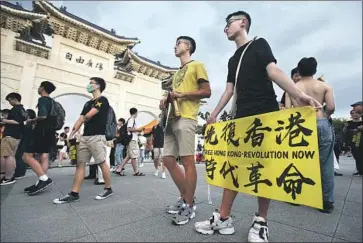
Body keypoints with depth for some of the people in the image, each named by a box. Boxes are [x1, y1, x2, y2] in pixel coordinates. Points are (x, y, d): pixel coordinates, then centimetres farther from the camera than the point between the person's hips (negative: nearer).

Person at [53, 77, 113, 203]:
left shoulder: (102, 100, -4)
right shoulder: (88, 103, 22)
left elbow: (89, 116, -12)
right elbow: (80, 120, 16)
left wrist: (84, 119, 11)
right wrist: (71, 135, 7)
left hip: (97, 136, -8)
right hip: (85, 136, 8)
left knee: (102, 163, -2)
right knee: (80, 164, 6)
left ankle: (108, 189, 11)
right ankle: (74, 194, 11)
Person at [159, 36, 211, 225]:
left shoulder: (197, 65, 7)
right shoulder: (177, 72, 30)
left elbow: (207, 92, -3)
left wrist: (182, 94, -11)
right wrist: (167, 99, 10)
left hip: (186, 118, -9)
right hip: (172, 119, 9)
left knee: (187, 161, -7)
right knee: (168, 159, 6)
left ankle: (189, 206, 6)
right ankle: (185, 198, 20)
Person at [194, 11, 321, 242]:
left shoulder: (259, 44, 7)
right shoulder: (233, 60, 25)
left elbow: (274, 71, -8)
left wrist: (299, 94, -25)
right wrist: (214, 114, 15)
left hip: (266, 114, -6)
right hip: (242, 117, 6)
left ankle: (261, 221, 13)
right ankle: (224, 217, 10)